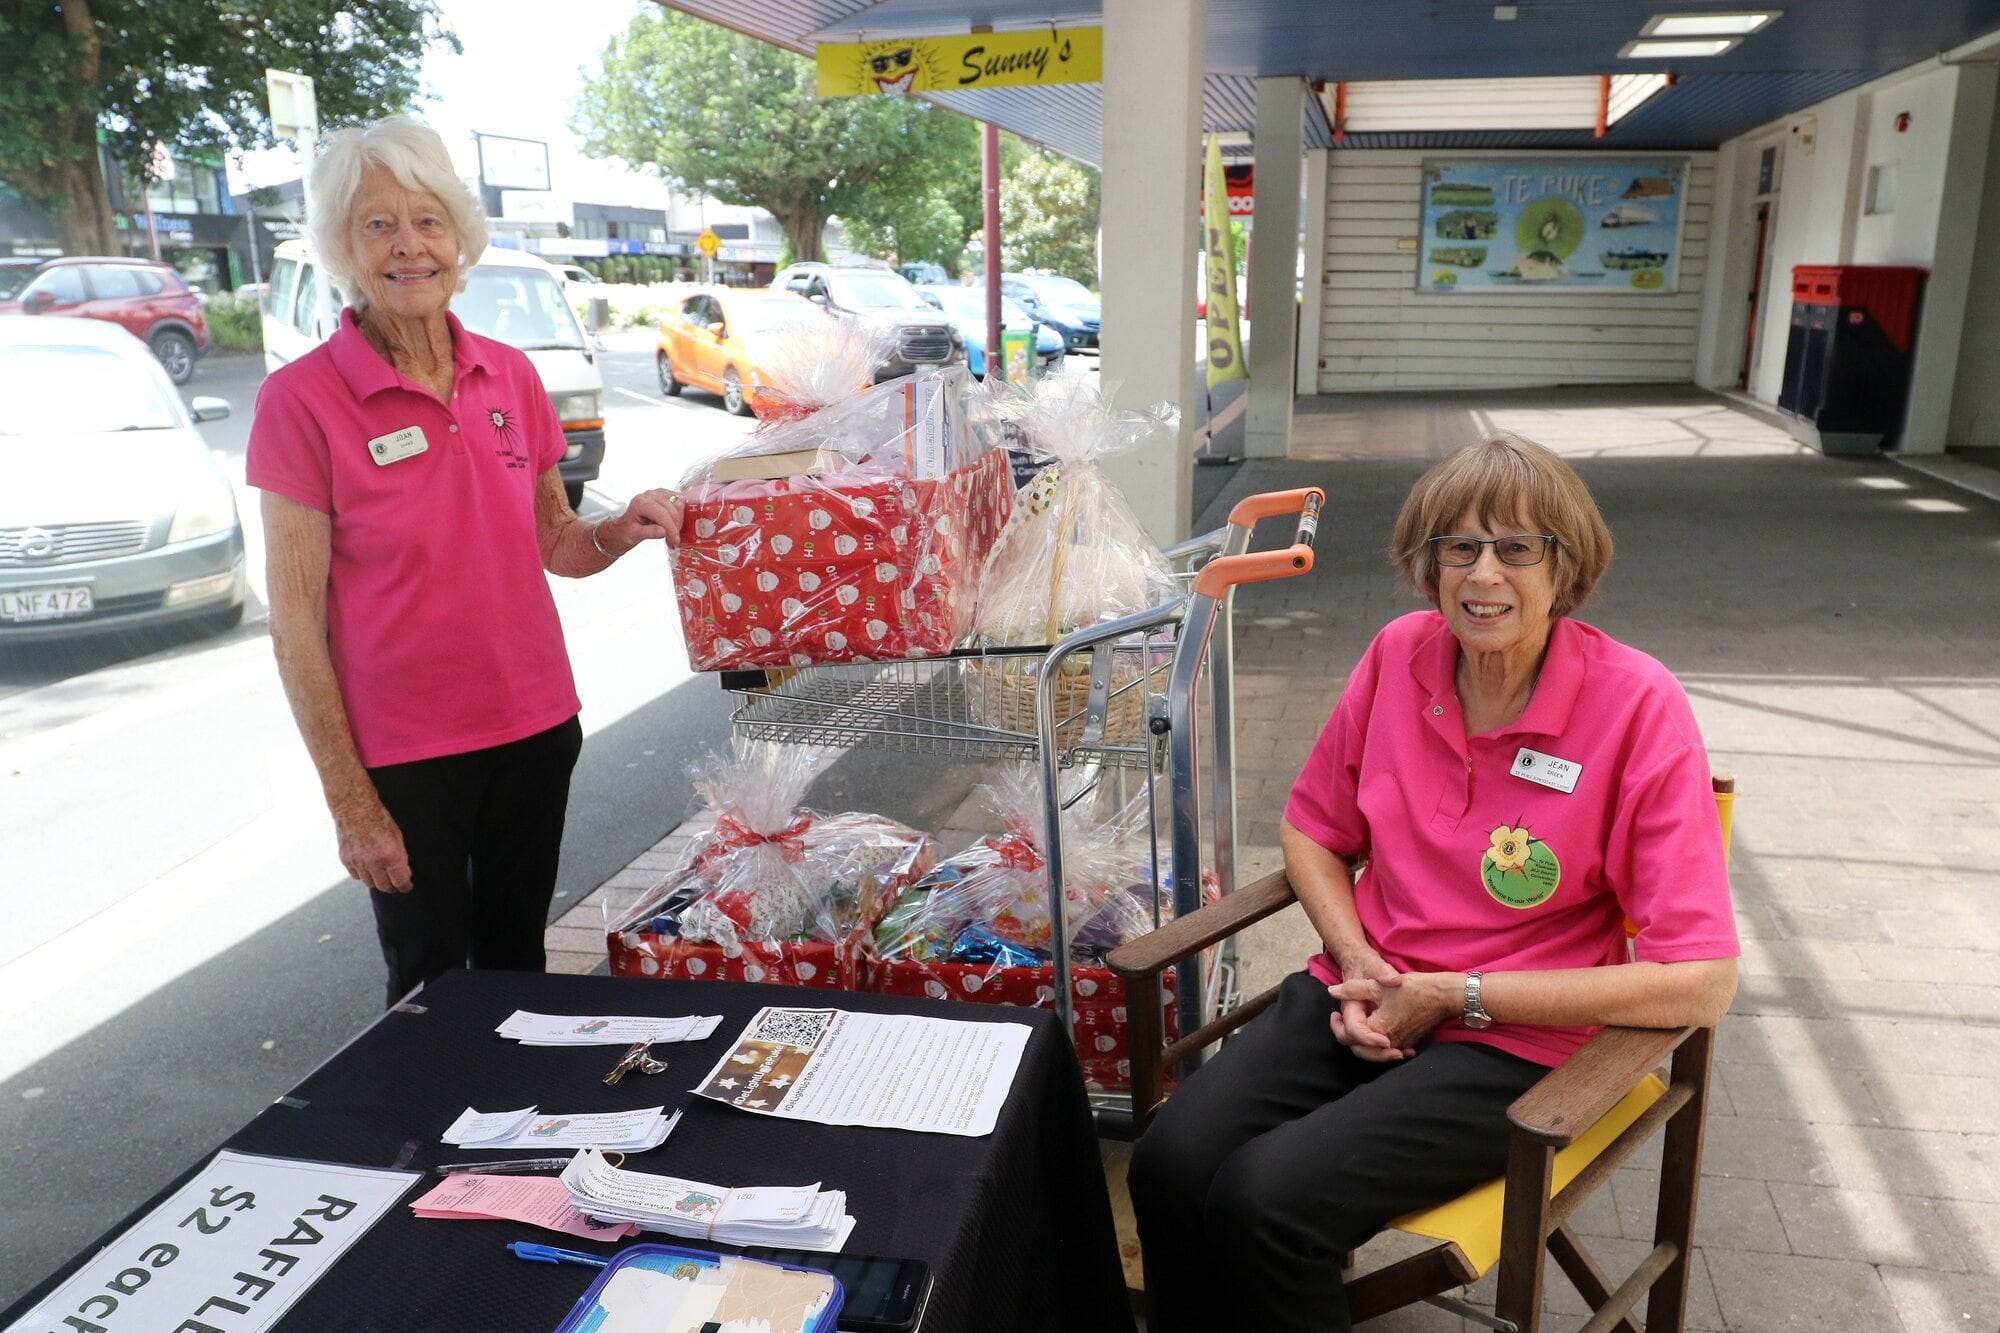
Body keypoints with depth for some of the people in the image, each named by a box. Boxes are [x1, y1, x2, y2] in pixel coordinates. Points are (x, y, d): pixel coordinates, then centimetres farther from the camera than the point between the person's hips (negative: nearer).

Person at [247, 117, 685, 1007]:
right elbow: (295, 624, -11)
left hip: (533, 727, 4)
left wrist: (621, 531, -10)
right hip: (404, 754, -4)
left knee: (516, 962, 18)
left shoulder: (510, 376, 3)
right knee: (432, 985, 11)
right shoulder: (303, 399, -11)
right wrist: (349, 800, -12)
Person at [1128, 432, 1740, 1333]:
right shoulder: (1400, 655, 0)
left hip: (1514, 1045, -4)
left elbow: (1701, 983, -14)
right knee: (1168, 1167, -21)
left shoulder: (1638, 707, -13)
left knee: (1264, 1199, -26)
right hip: (1364, 1000, 4)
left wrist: (1460, 996, -14)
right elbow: (1313, 830, 15)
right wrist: (1355, 958, -5)